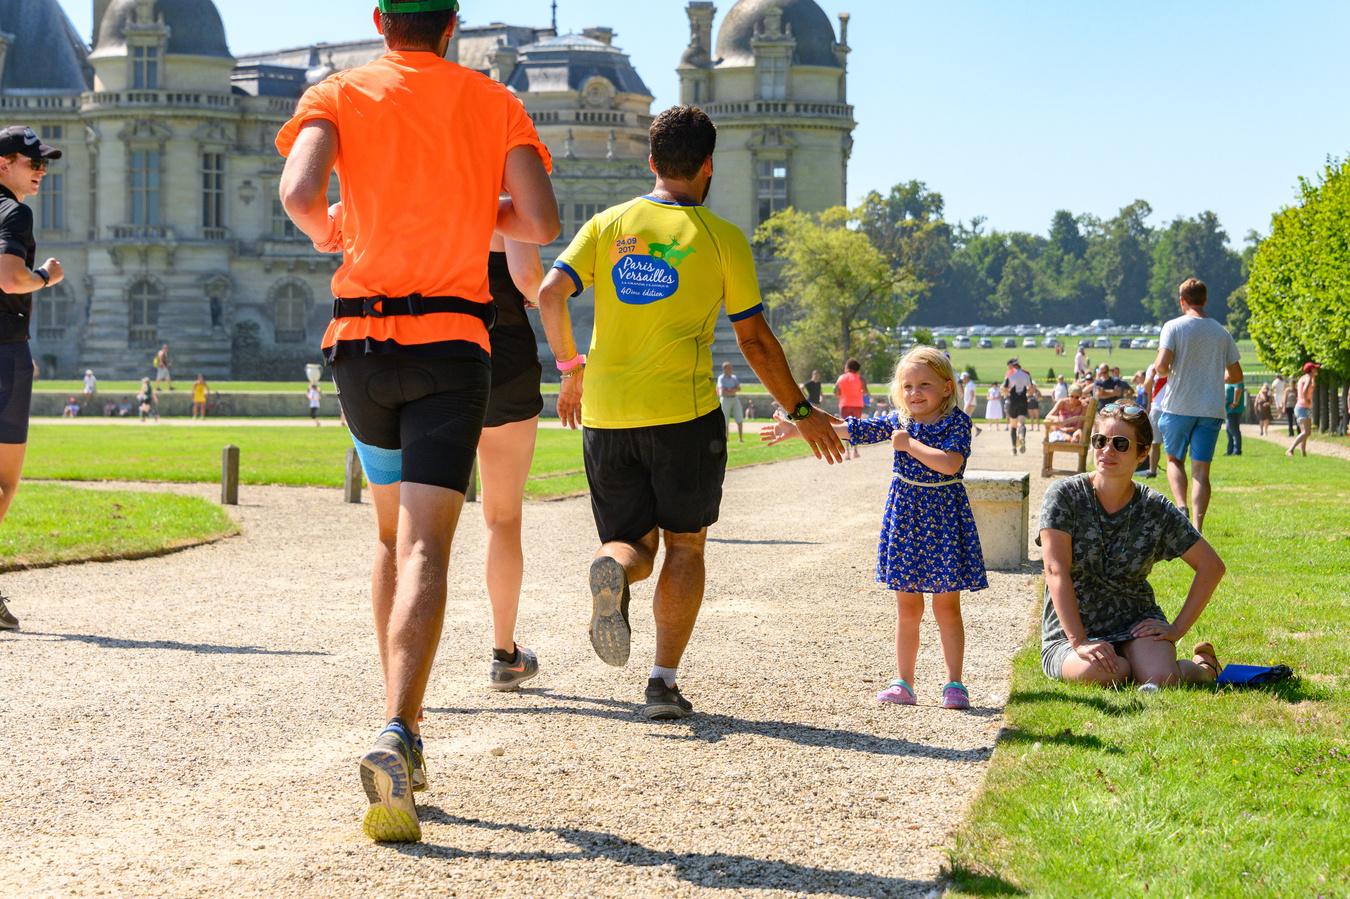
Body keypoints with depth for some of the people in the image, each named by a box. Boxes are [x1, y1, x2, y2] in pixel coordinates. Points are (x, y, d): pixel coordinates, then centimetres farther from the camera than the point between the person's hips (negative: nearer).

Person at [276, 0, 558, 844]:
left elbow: (299, 191, -13)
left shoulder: (341, 93, 5)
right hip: (453, 341, -2)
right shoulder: (493, 101, 7)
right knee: (424, 550, -10)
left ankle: (405, 736, 20)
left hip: (362, 339, 2)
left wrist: (327, 229, 9)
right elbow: (541, 222, -3)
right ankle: (397, 737, -31)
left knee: (393, 534, 21)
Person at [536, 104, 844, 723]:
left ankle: (613, 569, -24)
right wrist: (801, 411, 13)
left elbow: (550, 294, -3)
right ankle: (664, 683, 2)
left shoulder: (608, 225, 8)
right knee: (684, 543, 11)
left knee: (635, 545, 13)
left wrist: (570, 369, 12)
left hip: (606, 414, 3)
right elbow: (755, 340, 2)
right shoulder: (721, 238, 1)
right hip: (683, 412, -3)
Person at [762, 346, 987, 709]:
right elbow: (853, 429, 8)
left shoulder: (957, 423, -8)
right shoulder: (898, 421, 6)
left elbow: (950, 463, -24)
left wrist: (909, 444, -17)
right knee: (907, 608, 8)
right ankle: (903, 683, 13)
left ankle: (954, 684, 6)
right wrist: (796, 428, 7)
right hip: (904, 516, 4)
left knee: (946, 607, 0)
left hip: (944, 517, -4)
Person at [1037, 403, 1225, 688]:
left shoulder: (1156, 509, -2)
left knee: (1160, 678, -28)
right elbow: (1056, 570, -17)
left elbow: (1211, 566, 3)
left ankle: (1202, 666, 9)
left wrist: (1178, 629, -4)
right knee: (1102, 672, -35)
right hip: (1069, 632, -2)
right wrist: (1079, 641, -26)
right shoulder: (1064, 495, -9)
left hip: (1136, 621, 2)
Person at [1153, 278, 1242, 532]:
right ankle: (1197, 528, -6)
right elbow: (1236, 375, 10)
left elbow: (1161, 366, -16)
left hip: (1178, 407, -2)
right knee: (1201, 470, 3)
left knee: (1175, 460, 15)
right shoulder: (1222, 333, 6)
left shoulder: (1174, 327, -6)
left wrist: (1162, 373, 6)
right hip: (1211, 410, 2)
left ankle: (1181, 507, -8)